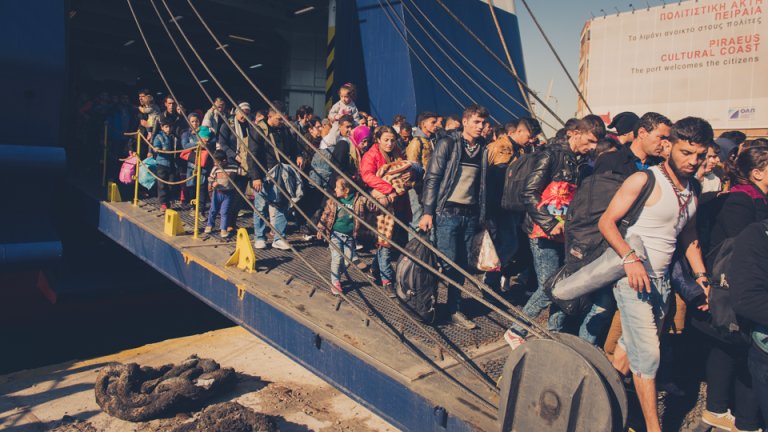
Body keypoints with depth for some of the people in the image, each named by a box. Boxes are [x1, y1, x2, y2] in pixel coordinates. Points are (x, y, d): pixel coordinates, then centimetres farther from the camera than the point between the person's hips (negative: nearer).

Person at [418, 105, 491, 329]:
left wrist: (481, 216, 8)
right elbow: (432, 178, -9)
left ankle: (454, 310, 18)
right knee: (447, 263, -5)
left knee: (462, 264, 8)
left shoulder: (483, 149, 11)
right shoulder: (447, 143, -5)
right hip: (447, 211, -5)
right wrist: (428, 212, -15)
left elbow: (482, 184, 13)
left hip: (470, 215, 5)